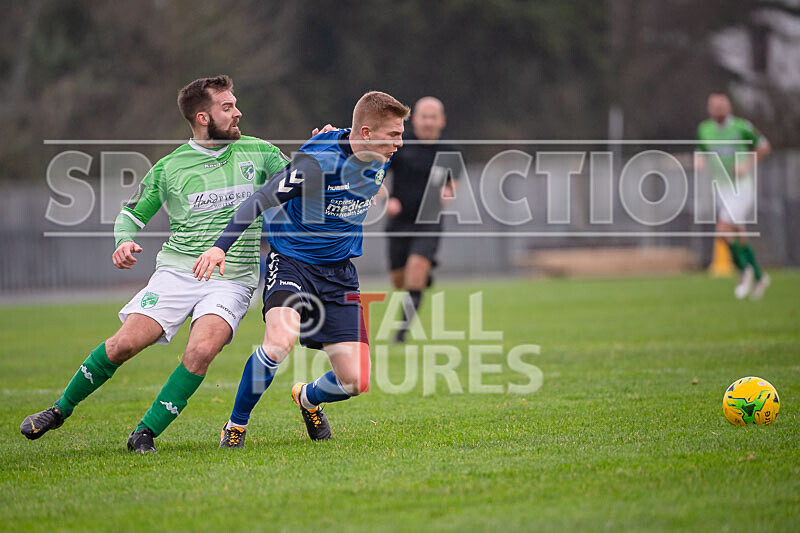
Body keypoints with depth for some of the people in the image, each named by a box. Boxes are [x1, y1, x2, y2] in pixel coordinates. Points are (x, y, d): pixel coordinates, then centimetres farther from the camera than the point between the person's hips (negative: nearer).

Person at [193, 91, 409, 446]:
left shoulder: (381, 160, -3)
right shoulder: (317, 160, -23)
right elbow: (260, 201, -25)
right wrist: (221, 246, -32)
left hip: (339, 271, 6)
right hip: (291, 260, -6)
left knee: (356, 382, -4)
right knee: (280, 340, -34)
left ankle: (308, 398, 33)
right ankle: (235, 426, -10)